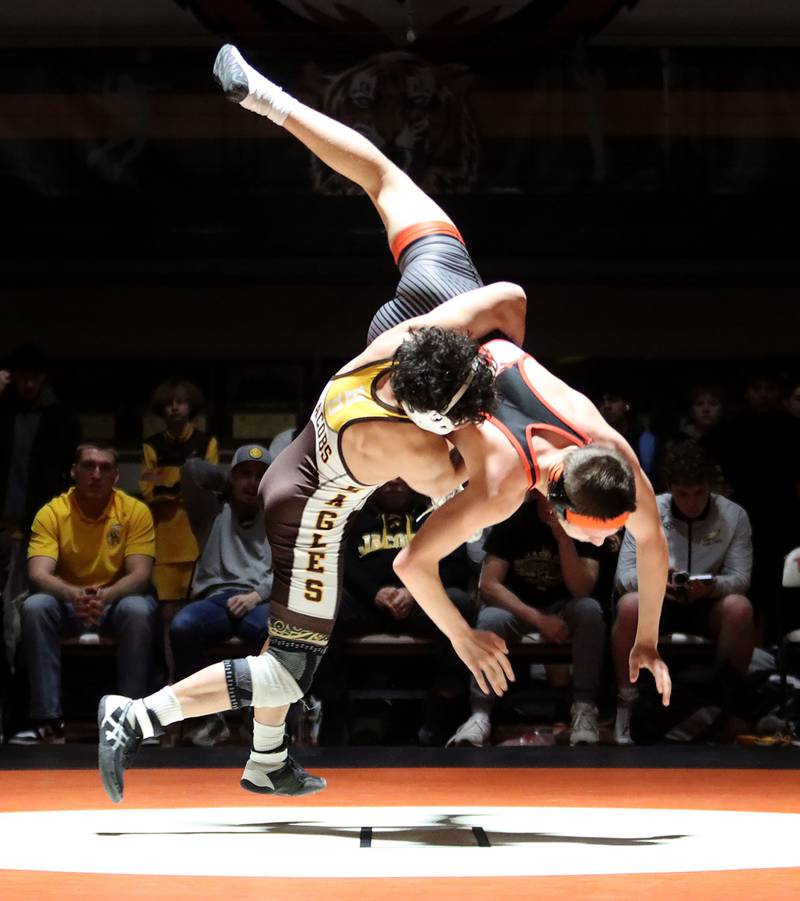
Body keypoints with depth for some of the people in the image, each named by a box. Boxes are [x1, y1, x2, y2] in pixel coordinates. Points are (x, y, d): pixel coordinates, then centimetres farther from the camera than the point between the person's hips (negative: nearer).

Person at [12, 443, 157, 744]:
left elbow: (140, 575, -18)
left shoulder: (135, 511, -11)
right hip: (67, 602, 1)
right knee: (34, 607, -31)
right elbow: (38, 575, -22)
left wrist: (106, 595, -40)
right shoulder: (51, 513, -11)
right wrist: (74, 594, -44)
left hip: (117, 601, -1)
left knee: (139, 609, -35)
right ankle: (48, 721, -31)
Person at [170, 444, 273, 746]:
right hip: (214, 598, 1)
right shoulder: (213, 512, 22)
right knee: (182, 627, -35)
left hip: (260, 602, -1)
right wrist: (227, 482, 23)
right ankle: (210, 716, -23)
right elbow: (192, 469, 8)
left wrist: (257, 594, -9)